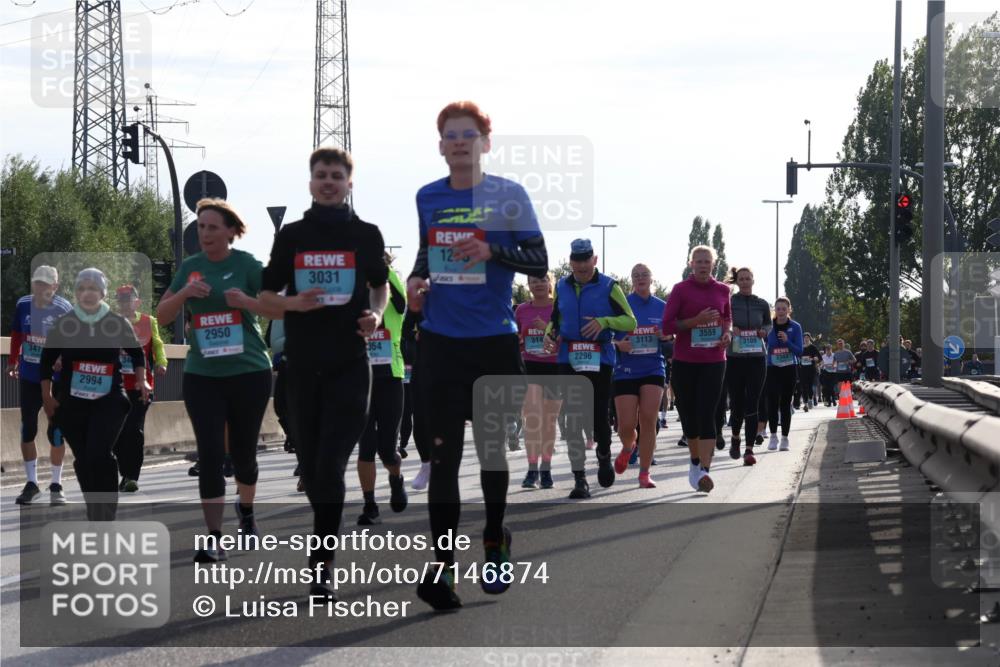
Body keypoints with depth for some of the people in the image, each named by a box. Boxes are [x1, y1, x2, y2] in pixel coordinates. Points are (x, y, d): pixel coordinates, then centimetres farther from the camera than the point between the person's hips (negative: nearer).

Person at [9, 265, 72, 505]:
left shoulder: (64, 310, -16)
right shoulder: (23, 305, -2)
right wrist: (12, 361, 19)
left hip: (56, 379, -4)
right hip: (28, 377, 4)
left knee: (56, 432, 0)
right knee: (27, 430, 8)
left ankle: (56, 485, 13)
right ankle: (31, 483, 20)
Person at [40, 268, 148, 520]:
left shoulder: (118, 323, 1)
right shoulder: (63, 324, 2)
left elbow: (137, 353, 16)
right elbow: (46, 361, 9)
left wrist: (141, 381, 4)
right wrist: (47, 396, 5)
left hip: (109, 400, -2)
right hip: (71, 401, 2)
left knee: (100, 455, -18)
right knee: (83, 459, 5)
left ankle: (105, 518, -14)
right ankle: (95, 515, 19)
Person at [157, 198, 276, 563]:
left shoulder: (246, 264, -5)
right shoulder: (190, 266, 5)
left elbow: (281, 309, -8)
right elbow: (162, 315, 5)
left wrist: (246, 301, -24)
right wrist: (184, 293, -14)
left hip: (249, 372, -2)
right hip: (202, 375, 2)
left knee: (243, 450, 10)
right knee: (210, 454, -9)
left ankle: (246, 509, 39)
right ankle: (213, 538, -11)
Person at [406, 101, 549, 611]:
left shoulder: (508, 196, -2)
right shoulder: (428, 199, 7)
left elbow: (539, 262, -5)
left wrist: (492, 252, -21)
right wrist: (416, 279, 2)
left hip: (494, 340, -2)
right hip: (441, 342, 2)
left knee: (492, 448, 11)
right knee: (443, 454, -6)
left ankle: (495, 545, 33)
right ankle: (441, 566, -10)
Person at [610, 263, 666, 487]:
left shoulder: (662, 307, 7)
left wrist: (666, 335, -6)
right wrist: (618, 344, -17)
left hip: (653, 370, 1)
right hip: (625, 371, -1)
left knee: (648, 421, -8)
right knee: (626, 425, -4)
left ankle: (644, 474, -1)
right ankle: (628, 448, 32)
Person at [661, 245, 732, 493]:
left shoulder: (722, 290, 7)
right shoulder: (680, 290, -2)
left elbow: (728, 317, 23)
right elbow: (667, 325, -6)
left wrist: (728, 332, 1)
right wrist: (696, 321, -18)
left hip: (713, 362, 0)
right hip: (684, 362, 0)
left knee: (706, 415, -11)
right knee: (688, 414, 8)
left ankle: (704, 470, -19)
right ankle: (695, 461, 30)